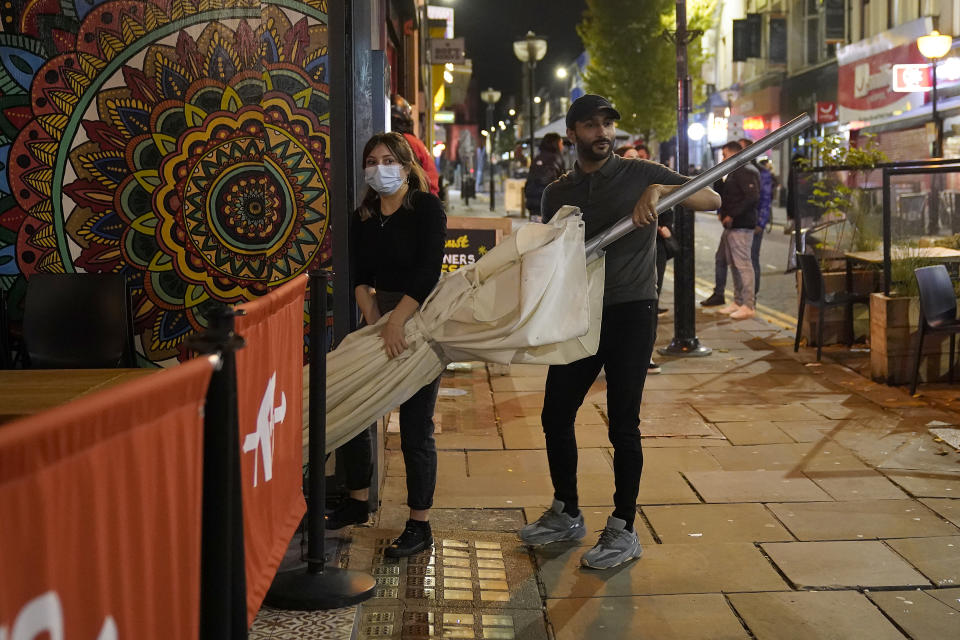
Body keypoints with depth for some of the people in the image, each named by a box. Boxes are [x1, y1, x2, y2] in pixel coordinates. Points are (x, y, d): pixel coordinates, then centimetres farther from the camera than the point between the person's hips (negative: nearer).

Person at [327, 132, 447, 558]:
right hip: (379, 321, 6)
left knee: (415, 428, -4)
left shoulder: (426, 207, -7)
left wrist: (396, 322, -22)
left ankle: (420, 527, 6)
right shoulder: (363, 218, 10)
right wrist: (375, 323, -12)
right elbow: (360, 278, 3)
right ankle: (358, 503, 28)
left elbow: (427, 272, -16)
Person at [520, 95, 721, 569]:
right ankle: (566, 515, 28)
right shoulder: (557, 194, 12)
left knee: (622, 424, -4)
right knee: (556, 416, 9)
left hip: (630, 312, -5)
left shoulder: (639, 175, 0)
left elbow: (712, 199, -9)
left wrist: (659, 190, -24)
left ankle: (623, 531, 8)